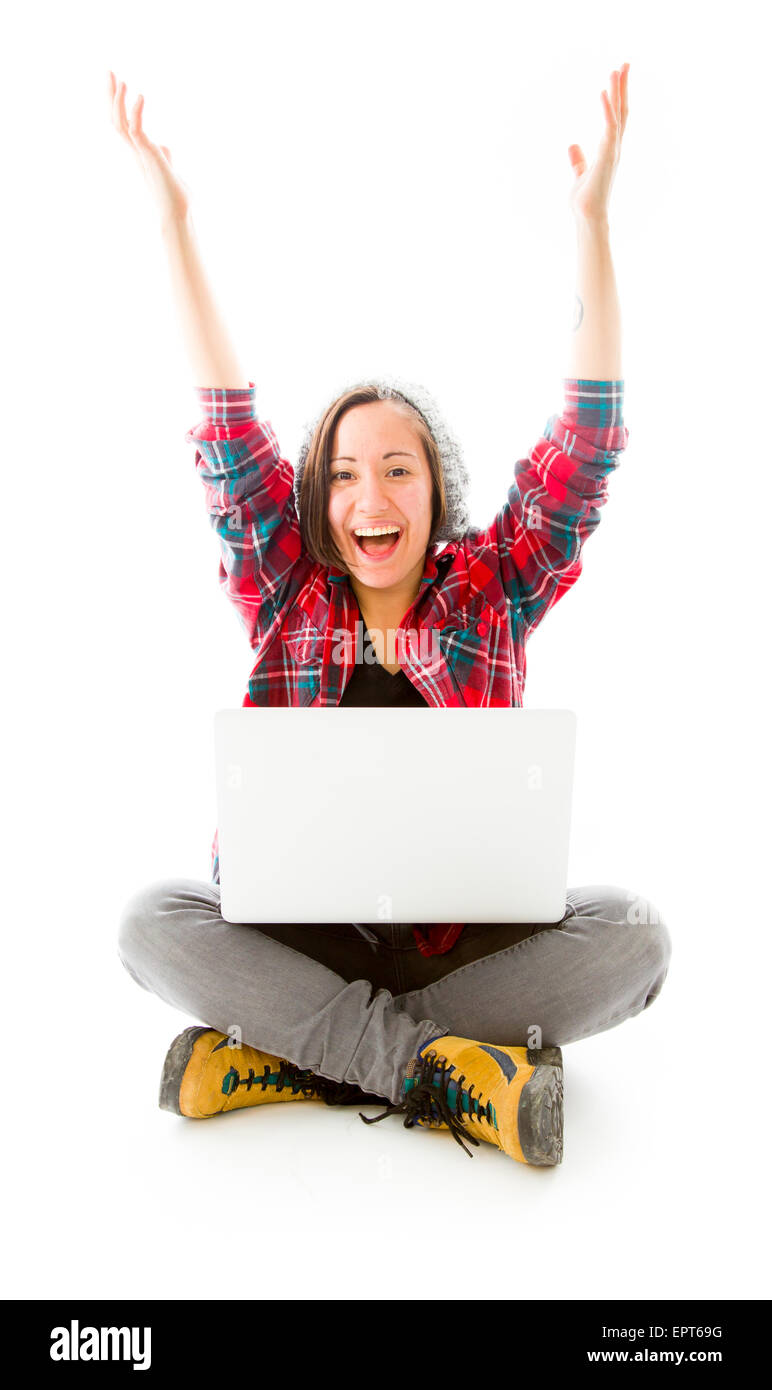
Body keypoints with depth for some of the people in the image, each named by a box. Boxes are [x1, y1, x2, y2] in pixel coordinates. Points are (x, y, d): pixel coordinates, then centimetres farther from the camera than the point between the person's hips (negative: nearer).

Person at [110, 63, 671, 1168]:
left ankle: (286, 1057, -22)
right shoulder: (288, 595, 3)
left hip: (466, 927, 0)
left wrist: (594, 217, -8)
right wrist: (173, 218, -3)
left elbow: (588, 439, -3)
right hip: (298, 923, 0)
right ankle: (449, 1067, -25)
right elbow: (228, 426, -1)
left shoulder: (494, 593, 2)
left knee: (634, 935, -25)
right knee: (151, 923, -25)